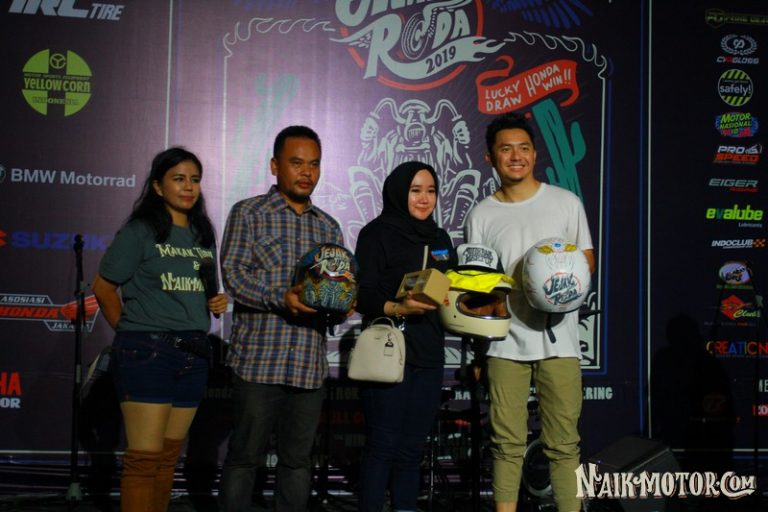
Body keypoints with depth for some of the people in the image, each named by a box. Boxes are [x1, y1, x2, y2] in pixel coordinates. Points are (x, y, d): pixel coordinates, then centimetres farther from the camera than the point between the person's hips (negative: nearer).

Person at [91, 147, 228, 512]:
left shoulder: (203, 236, 15)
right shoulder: (139, 231, -4)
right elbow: (103, 287, -1)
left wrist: (217, 303, 5)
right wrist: (131, 332, -1)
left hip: (193, 354, 6)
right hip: (147, 351, -6)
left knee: (169, 456, 10)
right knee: (145, 458, -8)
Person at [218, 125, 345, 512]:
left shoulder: (328, 227, 16)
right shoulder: (248, 213, 2)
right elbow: (233, 273, -8)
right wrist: (281, 298, -23)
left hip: (310, 364, 4)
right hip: (258, 360, -4)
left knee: (298, 458, 10)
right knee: (245, 456, 2)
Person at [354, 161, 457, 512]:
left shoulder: (440, 239, 17)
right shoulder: (378, 234, -2)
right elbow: (362, 295, -9)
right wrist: (397, 308, -26)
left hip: (428, 358, 6)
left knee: (412, 450, 7)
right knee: (383, 446, -4)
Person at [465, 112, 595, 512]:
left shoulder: (566, 202, 5)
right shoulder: (482, 215, 8)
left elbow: (588, 259, 9)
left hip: (559, 338, -1)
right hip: (506, 342, 1)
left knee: (563, 442, 0)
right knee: (507, 442, 5)